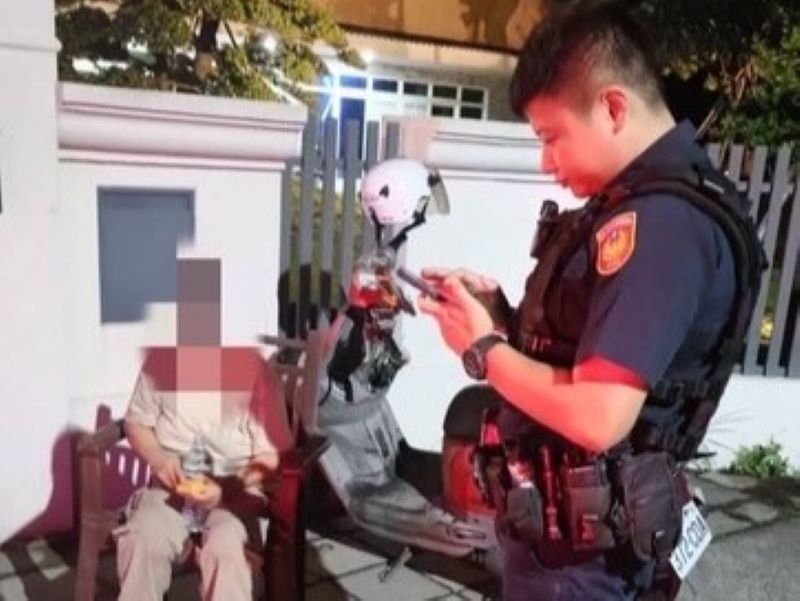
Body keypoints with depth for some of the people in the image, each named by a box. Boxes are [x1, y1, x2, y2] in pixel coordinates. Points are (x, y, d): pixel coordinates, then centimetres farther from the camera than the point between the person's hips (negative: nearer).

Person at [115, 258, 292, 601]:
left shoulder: (254, 369, -10)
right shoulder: (160, 359, 1)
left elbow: (271, 457, -8)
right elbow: (136, 423, 11)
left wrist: (226, 488, -23)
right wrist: (159, 459, -9)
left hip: (235, 491, -2)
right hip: (172, 486, 3)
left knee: (223, 548, -31)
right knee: (141, 541, -27)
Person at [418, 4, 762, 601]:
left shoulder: (662, 222, -26)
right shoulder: (639, 203, 7)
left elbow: (597, 416, -31)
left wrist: (484, 348, -17)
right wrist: (500, 310, -2)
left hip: (580, 542, -9)